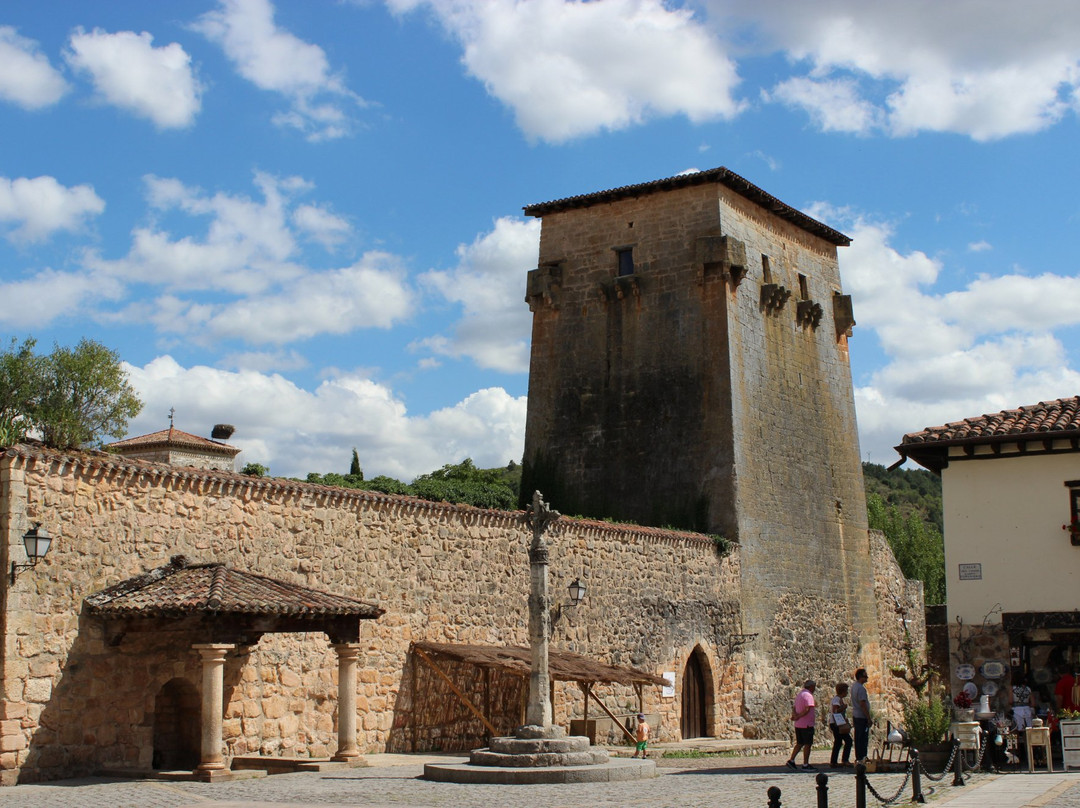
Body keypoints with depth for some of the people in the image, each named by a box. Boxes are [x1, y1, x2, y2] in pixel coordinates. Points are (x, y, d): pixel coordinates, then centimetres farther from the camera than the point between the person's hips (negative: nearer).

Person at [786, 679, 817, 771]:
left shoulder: (799, 695, 17)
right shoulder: (808, 695, -14)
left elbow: (794, 708, 12)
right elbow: (807, 709, -25)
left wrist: (794, 715, -6)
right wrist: (798, 717, -19)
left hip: (798, 725, 9)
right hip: (806, 725, -9)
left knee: (799, 743, 16)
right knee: (808, 744, -2)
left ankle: (791, 760, 13)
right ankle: (805, 765, 1)